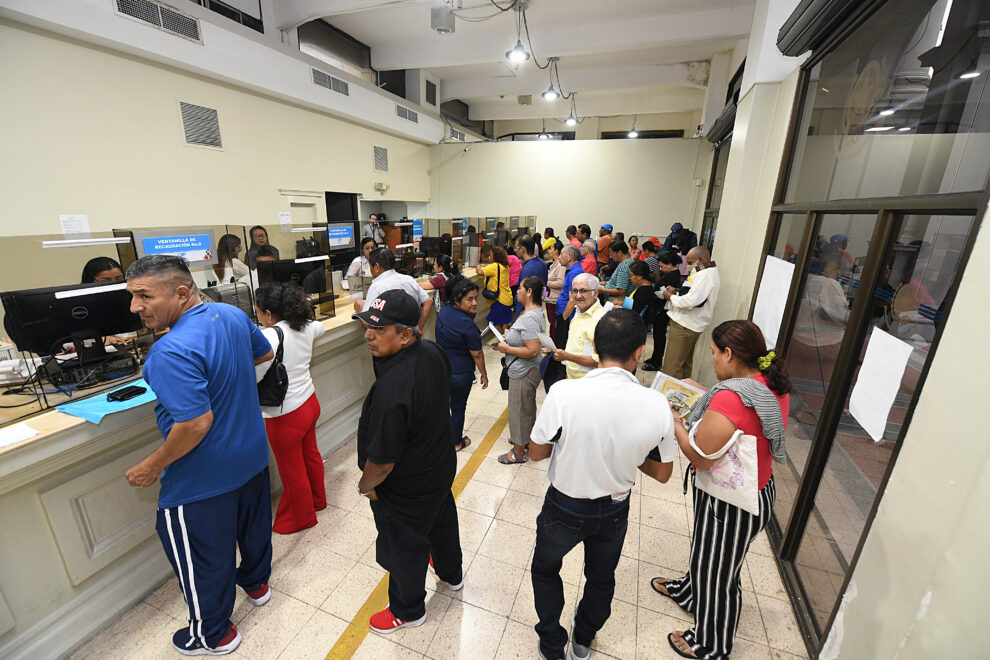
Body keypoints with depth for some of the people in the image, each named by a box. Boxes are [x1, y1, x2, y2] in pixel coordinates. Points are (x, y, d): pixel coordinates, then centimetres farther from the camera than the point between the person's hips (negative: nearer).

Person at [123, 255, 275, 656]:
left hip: (203, 479, -8)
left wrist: (154, 466, -15)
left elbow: (196, 422, -31)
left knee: (201, 556, 17)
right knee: (253, 524, 29)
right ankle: (257, 583, 55)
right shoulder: (233, 315, -6)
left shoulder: (172, 352, -30)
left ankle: (212, 635, 40)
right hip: (252, 456, 8)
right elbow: (264, 353, 11)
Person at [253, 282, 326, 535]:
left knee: (292, 470, 15)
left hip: (286, 416, -8)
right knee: (310, 454, 27)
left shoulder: (269, 337, -26)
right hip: (310, 402, 8)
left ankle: (301, 518, 37)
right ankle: (317, 500, 50)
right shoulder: (305, 327, -4)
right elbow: (321, 328, 20)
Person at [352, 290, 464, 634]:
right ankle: (451, 575, 61)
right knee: (441, 520, 32)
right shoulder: (433, 352, -15)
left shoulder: (391, 389, -41)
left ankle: (408, 611, 50)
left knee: (404, 550, 20)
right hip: (441, 467, 8)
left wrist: (366, 485, -8)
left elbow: (383, 460, -30)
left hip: (406, 492, -8)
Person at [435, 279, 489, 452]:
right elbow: (476, 354, -19)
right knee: (458, 408, 14)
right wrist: (484, 374, -4)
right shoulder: (467, 324, -27)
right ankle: (457, 442, 33)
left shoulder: (444, 310, -6)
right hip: (460, 372, -6)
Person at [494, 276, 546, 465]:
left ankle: (519, 451, 25)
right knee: (528, 407, 25)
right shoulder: (536, 311, 5)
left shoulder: (529, 318, -28)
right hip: (528, 371, 10)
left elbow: (533, 350, -32)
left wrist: (507, 348, -22)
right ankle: (526, 439, 45)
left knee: (519, 410, 7)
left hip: (523, 374, -10)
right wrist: (508, 339, 5)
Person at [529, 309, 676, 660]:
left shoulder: (563, 392, -30)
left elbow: (536, 452, -15)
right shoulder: (657, 404, -21)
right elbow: (662, 474, -6)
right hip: (614, 512, 3)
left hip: (564, 508, -2)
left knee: (545, 569, 29)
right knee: (602, 578, 32)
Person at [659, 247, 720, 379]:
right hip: (691, 325, 11)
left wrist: (671, 297, -12)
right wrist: (677, 291, 8)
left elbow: (691, 301, -28)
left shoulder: (705, 275, -19)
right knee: (685, 363, 21)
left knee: (671, 367, -6)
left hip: (684, 326, -11)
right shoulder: (710, 272, 15)